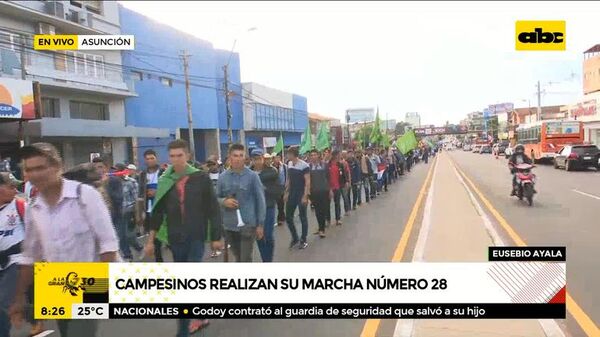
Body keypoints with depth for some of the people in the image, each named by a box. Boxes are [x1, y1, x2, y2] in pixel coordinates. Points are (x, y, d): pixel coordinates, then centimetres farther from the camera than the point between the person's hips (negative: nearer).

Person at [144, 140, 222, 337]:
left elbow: (213, 209, -3)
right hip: (175, 238, 4)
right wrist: (151, 240, 7)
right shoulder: (164, 181, 3)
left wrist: (216, 237, -3)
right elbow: (157, 212, 8)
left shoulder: (201, 178, -5)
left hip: (196, 237, -4)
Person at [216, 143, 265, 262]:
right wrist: (224, 201, -13)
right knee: (238, 258, 18)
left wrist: (260, 224, -3)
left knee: (245, 259, -4)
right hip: (229, 225, 4)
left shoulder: (252, 176, -5)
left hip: (248, 224, -3)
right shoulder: (222, 177, 3)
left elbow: (260, 200, -2)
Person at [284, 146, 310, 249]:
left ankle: (303, 240, 16)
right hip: (291, 195, 6)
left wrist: (305, 196, -19)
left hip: (301, 195, -6)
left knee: (303, 218, 4)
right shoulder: (289, 164, 6)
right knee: (288, 217, 7)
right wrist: (286, 193, 11)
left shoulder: (304, 165, -14)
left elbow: (308, 182, -15)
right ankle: (295, 238, 25)